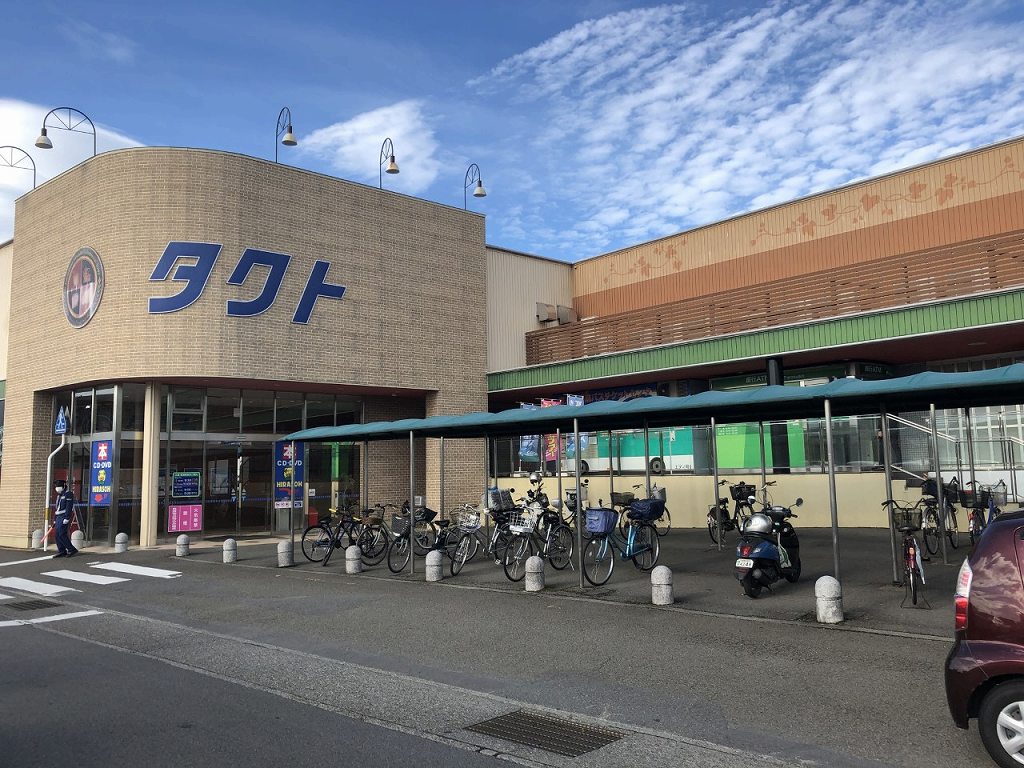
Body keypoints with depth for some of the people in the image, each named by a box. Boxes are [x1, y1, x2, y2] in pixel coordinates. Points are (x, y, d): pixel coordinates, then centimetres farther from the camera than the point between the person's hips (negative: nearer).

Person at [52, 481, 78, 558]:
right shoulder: (59, 495, 21)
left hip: (64, 517, -9)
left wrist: (66, 518, -23)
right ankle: (61, 551, 7)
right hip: (59, 517, 9)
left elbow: (69, 507, -17)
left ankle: (71, 549, -10)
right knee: (57, 534, 3)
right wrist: (55, 520, 21)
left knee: (61, 534, -15)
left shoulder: (68, 494, -8)